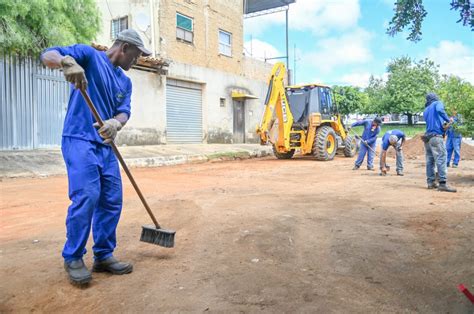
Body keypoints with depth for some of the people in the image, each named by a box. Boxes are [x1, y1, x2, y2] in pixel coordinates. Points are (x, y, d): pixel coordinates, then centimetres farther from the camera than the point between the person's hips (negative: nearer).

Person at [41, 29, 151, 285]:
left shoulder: (125, 82, 18)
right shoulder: (89, 55, 1)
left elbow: (124, 111, 4)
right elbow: (47, 56, -10)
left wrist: (116, 123, -21)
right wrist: (67, 61, -35)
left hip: (105, 146, 7)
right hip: (79, 141, -7)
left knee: (112, 201, 3)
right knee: (86, 197, -17)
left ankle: (103, 255, 16)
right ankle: (73, 258, 1)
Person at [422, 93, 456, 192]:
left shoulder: (425, 110, 23)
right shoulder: (438, 103, 5)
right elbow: (439, 110, -18)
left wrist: (444, 124, 17)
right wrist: (448, 120, -8)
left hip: (427, 136, 7)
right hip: (436, 136, -7)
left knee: (430, 160, 8)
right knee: (441, 159, -11)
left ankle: (431, 182, 9)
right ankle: (443, 183, -17)